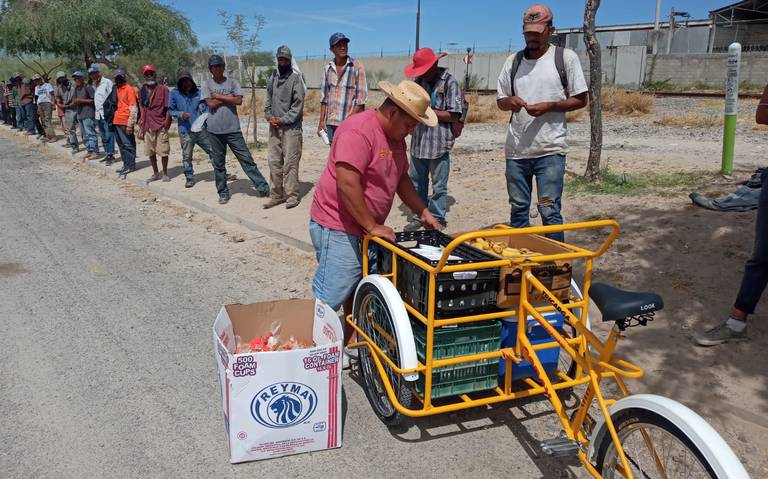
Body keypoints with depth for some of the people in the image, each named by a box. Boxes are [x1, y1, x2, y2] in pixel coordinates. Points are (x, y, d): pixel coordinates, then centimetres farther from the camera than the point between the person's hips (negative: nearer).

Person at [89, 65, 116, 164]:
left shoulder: (107, 82, -7)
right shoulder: (94, 84, 17)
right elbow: (94, 99, 19)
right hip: (99, 114, 8)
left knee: (109, 135, -7)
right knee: (103, 136, 12)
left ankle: (111, 155, -3)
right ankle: (107, 154, 19)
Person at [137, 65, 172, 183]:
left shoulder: (163, 89, -2)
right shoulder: (142, 91, 12)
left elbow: (168, 108, -4)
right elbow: (141, 109, 16)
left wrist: (166, 123, -10)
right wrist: (141, 127, 12)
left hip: (160, 125, -5)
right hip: (147, 126, 5)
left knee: (163, 151, -1)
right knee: (150, 152, 10)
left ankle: (165, 173, 13)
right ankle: (155, 173, 23)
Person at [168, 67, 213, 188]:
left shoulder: (198, 92, 2)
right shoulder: (174, 94, -1)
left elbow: (205, 107, 12)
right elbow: (171, 110, 4)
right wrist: (181, 114, -15)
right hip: (185, 131, -1)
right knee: (186, 156, 6)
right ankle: (189, 177, 22)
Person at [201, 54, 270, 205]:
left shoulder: (232, 82, 6)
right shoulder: (206, 84, 4)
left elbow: (239, 100, -9)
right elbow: (211, 104, -10)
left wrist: (219, 96, -6)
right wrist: (229, 97, -6)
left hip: (233, 129, 0)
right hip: (214, 130, 0)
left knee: (246, 159, -1)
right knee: (218, 164, 7)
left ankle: (262, 187, 0)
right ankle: (223, 192, 18)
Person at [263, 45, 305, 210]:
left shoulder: (295, 78, -4)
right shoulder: (272, 78, 13)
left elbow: (298, 105, -9)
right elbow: (268, 100, 17)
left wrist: (283, 119, -12)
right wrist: (269, 116, -1)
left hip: (291, 128, -6)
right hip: (274, 127, 6)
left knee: (290, 163, -6)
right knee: (274, 162, 7)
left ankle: (292, 195, 0)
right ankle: (277, 195, 15)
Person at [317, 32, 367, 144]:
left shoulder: (356, 66, -4)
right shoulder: (328, 68, 9)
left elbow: (362, 97, -7)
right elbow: (324, 97, 14)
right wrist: (321, 121, 9)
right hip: (331, 122, 5)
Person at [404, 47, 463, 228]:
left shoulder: (449, 83, -7)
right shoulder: (419, 81, 10)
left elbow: (454, 115, -12)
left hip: (439, 144, -6)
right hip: (418, 143, 6)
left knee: (439, 186, 4)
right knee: (416, 184, 14)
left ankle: (437, 219, 15)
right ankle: (420, 216, 28)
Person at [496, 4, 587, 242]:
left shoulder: (566, 57, 0)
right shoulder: (513, 60, 10)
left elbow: (580, 99, 1)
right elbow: (500, 100, 15)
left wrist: (548, 106, -15)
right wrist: (510, 102, -10)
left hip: (550, 149, -4)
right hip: (516, 149, 4)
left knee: (549, 210, -6)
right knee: (518, 208, 12)